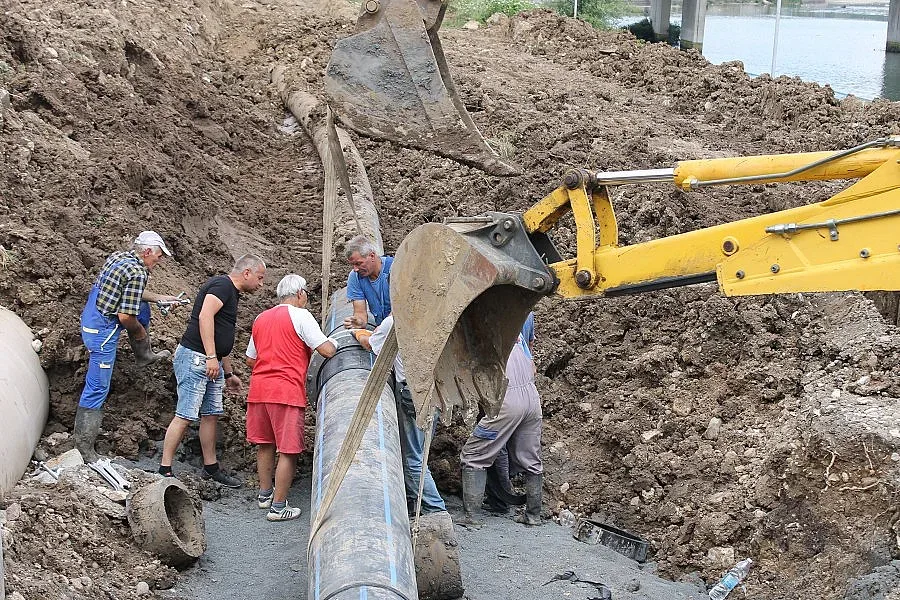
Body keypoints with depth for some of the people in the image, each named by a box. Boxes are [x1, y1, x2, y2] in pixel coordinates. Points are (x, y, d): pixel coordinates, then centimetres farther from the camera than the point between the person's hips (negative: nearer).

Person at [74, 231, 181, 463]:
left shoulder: (117, 256, 6)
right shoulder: (137, 274, -20)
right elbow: (125, 317, -22)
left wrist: (160, 297, 22)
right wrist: (140, 332, -2)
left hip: (90, 318, 9)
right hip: (103, 330, -9)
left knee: (142, 309, 27)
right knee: (98, 387, -5)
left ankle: (144, 356, 42)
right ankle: (84, 443, 0)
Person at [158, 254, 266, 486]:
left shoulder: (231, 293, 22)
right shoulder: (222, 285, -9)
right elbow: (205, 316, -24)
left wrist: (228, 374, 33)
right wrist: (211, 357, -28)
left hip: (211, 363, 10)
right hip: (195, 357, -10)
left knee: (211, 414, 13)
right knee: (185, 416, -9)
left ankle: (211, 468, 21)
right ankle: (165, 470, -4)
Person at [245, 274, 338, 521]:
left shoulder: (261, 318, 17)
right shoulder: (300, 315, -4)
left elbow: (250, 359, 22)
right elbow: (327, 350, -11)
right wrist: (336, 340, 10)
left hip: (258, 389, 7)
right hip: (287, 390, -7)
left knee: (265, 443, 21)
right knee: (289, 450, -1)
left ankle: (265, 494, 32)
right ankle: (278, 506, 0)